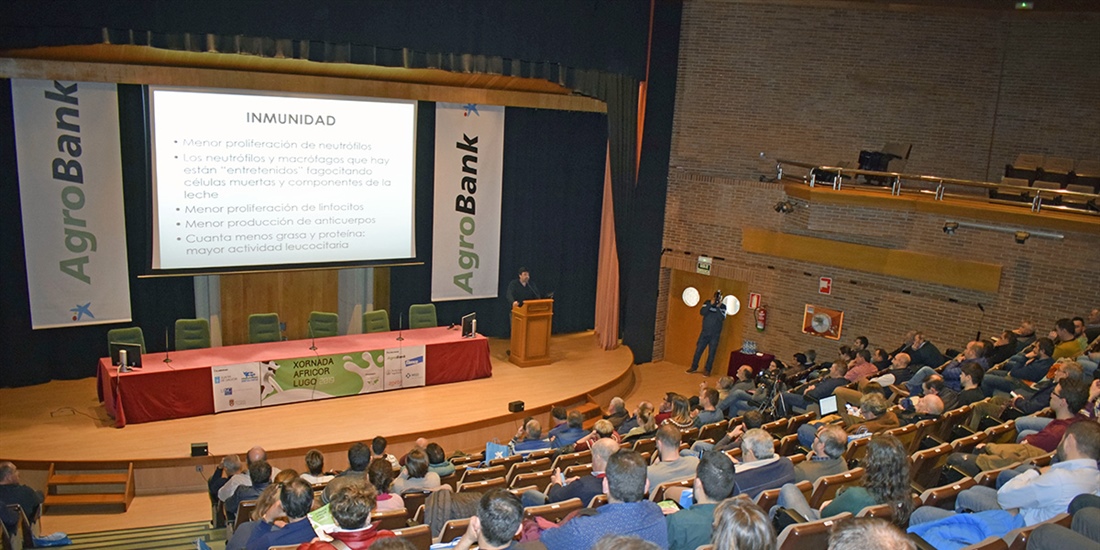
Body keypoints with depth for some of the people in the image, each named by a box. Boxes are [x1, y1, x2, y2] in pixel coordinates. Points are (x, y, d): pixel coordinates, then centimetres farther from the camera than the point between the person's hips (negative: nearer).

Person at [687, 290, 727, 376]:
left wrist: (718, 307, -23)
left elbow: (722, 318, -16)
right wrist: (710, 304, -22)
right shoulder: (707, 303, 0)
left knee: (711, 353, 4)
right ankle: (694, 367, 20)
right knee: (698, 350, 5)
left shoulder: (723, 307, -2)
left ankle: (708, 370, 14)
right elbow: (702, 312, -15)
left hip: (715, 335, -1)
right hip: (704, 332, 1)